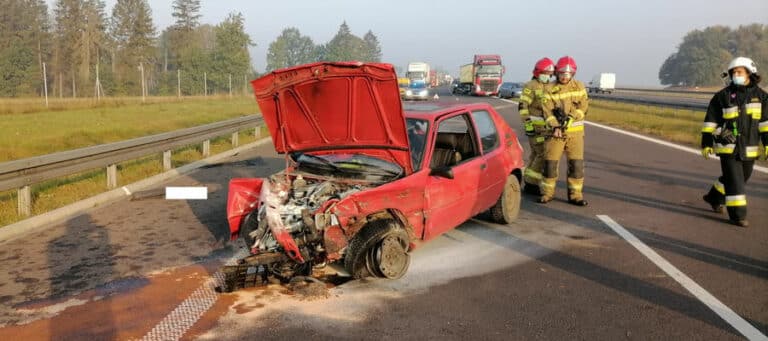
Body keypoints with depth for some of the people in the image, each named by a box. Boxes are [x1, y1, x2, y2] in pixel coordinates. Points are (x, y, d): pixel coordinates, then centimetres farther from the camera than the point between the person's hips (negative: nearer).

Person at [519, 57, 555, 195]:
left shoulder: (549, 87, 16)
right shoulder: (530, 86, -10)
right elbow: (522, 107, -15)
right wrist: (528, 124, -21)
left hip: (545, 126, 9)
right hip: (534, 126, -9)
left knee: (536, 154, 12)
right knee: (543, 154, -12)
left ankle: (528, 183, 19)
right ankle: (531, 184, -6)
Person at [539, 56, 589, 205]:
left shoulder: (579, 87, 6)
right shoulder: (551, 90, 2)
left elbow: (583, 106, -3)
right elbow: (548, 111, -7)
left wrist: (569, 117, -18)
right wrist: (555, 126, -22)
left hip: (575, 132, 1)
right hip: (556, 132, -1)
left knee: (576, 163, -2)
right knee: (550, 162, 0)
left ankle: (575, 194, 6)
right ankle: (548, 192, 13)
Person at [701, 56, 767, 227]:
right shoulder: (722, 96, -3)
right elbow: (710, 121, -1)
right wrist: (706, 143, -4)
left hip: (749, 147, 4)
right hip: (728, 146, -4)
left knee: (742, 177, 17)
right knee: (734, 180, -7)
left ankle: (714, 197, 38)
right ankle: (737, 215, -3)